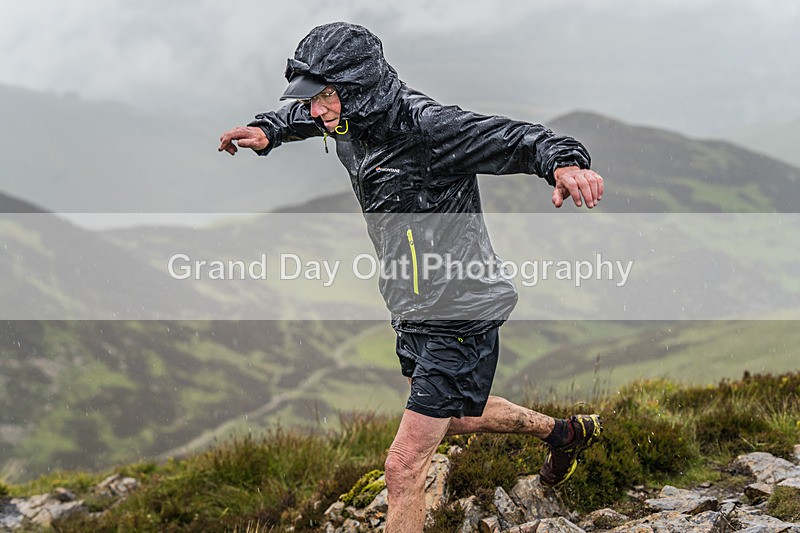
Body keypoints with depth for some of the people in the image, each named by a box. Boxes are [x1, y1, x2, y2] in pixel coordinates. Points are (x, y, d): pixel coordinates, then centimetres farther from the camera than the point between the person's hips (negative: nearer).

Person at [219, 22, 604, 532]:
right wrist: (267, 132, 2)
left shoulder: (426, 125, -26)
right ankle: (566, 432, 55)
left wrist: (565, 163, -54)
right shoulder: (351, 122, 0)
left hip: (460, 321, -10)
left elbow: (516, 139, -33)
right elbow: (302, 117, 22)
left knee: (405, 467, -10)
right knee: (457, 417, 33)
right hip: (414, 314, 10)